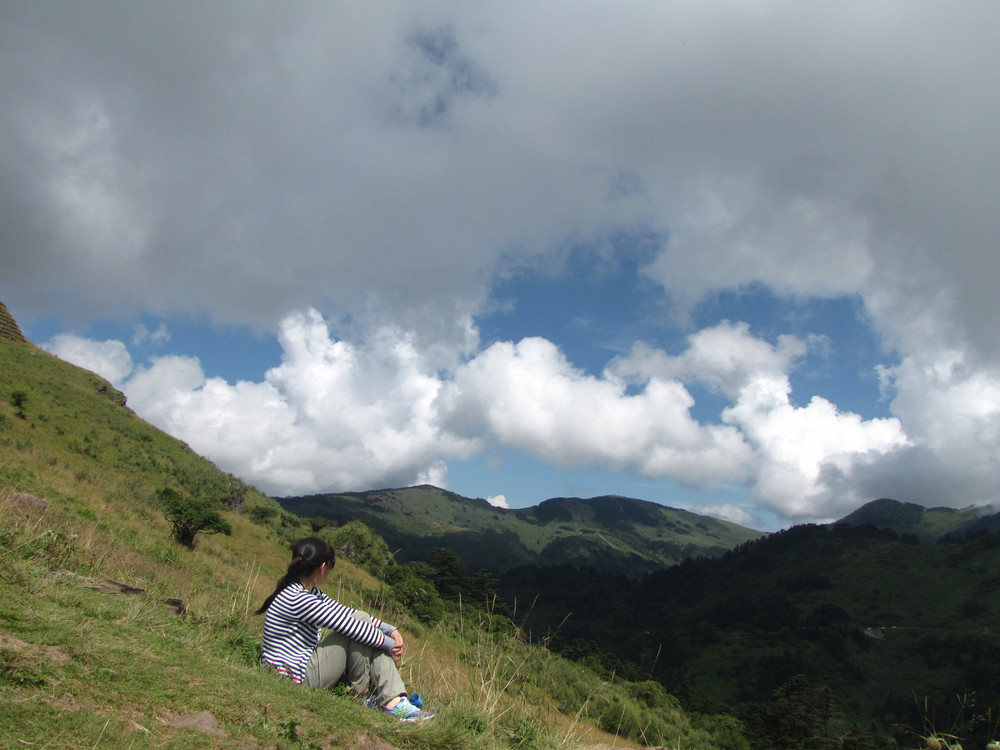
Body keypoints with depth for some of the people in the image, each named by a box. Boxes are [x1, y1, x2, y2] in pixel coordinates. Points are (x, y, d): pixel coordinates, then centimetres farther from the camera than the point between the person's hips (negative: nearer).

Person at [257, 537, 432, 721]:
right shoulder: (298, 599, -23)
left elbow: (344, 612, 10)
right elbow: (349, 625, -21)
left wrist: (389, 629, 0)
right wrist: (390, 644, -11)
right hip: (297, 677, -10)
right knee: (360, 624, -15)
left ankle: (394, 701, -8)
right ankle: (361, 693, 2)